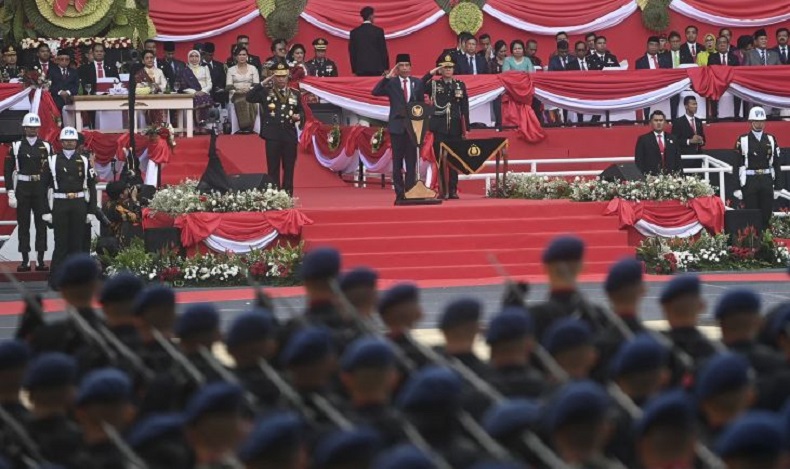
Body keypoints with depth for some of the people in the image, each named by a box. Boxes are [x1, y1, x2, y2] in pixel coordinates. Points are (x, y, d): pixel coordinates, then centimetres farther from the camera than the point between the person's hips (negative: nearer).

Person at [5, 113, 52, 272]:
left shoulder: (46, 146, 5)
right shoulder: (16, 147, 1)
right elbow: (8, 171, -1)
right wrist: (11, 194, -7)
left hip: (41, 189, 1)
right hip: (22, 189, -1)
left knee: (41, 225, 1)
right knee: (23, 225, 1)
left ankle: (41, 261, 5)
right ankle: (25, 261, 5)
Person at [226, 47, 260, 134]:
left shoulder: (253, 68, 14)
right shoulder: (231, 70, 13)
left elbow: (257, 85, 5)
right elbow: (228, 87, 5)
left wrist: (248, 89, -14)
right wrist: (237, 90, -15)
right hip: (237, 96, 0)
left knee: (249, 103, -37)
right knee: (241, 101, -37)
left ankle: (248, 127, -35)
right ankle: (244, 127, -37)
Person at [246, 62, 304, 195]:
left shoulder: (295, 94, 12)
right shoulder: (265, 93, 5)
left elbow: (302, 112, 15)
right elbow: (249, 98, -8)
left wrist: (299, 116, -9)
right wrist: (264, 82, -9)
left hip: (290, 135, 2)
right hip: (272, 135, -2)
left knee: (289, 168, 4)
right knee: (273, 168, -1)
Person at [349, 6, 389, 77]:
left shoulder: (354, 32, 5)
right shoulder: (378, 31, -2)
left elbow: (352, 52, 7)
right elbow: (383, 50, 0)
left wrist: (354, 70, 11)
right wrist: (386, 68, 7)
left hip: (360, 69, 2)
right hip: (376, 68, -2)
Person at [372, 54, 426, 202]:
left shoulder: (417, 83, 8)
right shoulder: (391, 83, 2)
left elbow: (421, 103, 8)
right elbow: (375, 92, -13)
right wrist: (388, 76, -18)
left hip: (413, 126, 1)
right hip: (397, 126, -1)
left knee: (411, 160, 2)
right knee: (397, 160, 1)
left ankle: (410, 190, 4)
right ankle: (399, 192, 4)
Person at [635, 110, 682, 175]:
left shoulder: (672, 139, 16)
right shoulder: (643, 139, 6)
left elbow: (678, 160, 15)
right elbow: (639, 162, 3)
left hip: (670, 176, 3)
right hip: (650, 177, -3)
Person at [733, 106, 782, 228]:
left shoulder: (771, 140, 8)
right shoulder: (743, 141, -2)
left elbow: (776, 165, 10)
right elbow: (737, 165, -2)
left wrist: (777, 187, 5)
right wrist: (737, 188, -7)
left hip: (767, 181, 3)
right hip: (750, 181, -3)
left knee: (767, 214, 5)